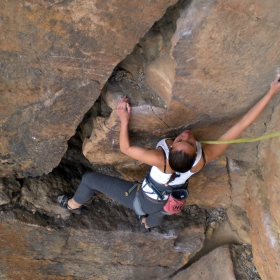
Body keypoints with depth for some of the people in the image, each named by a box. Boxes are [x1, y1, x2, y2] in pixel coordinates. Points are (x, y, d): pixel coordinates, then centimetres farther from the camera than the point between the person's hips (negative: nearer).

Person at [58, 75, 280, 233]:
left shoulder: (161, 159, -43)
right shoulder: (205, 157, -35)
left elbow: (125, 148, -27)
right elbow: (242, 124, -34)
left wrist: (124, 120, -18)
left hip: (140, 200, -3)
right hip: (165, 206, 4)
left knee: (90, 179, 14)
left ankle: (73, 205, 44)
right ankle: (148, 224, 76)